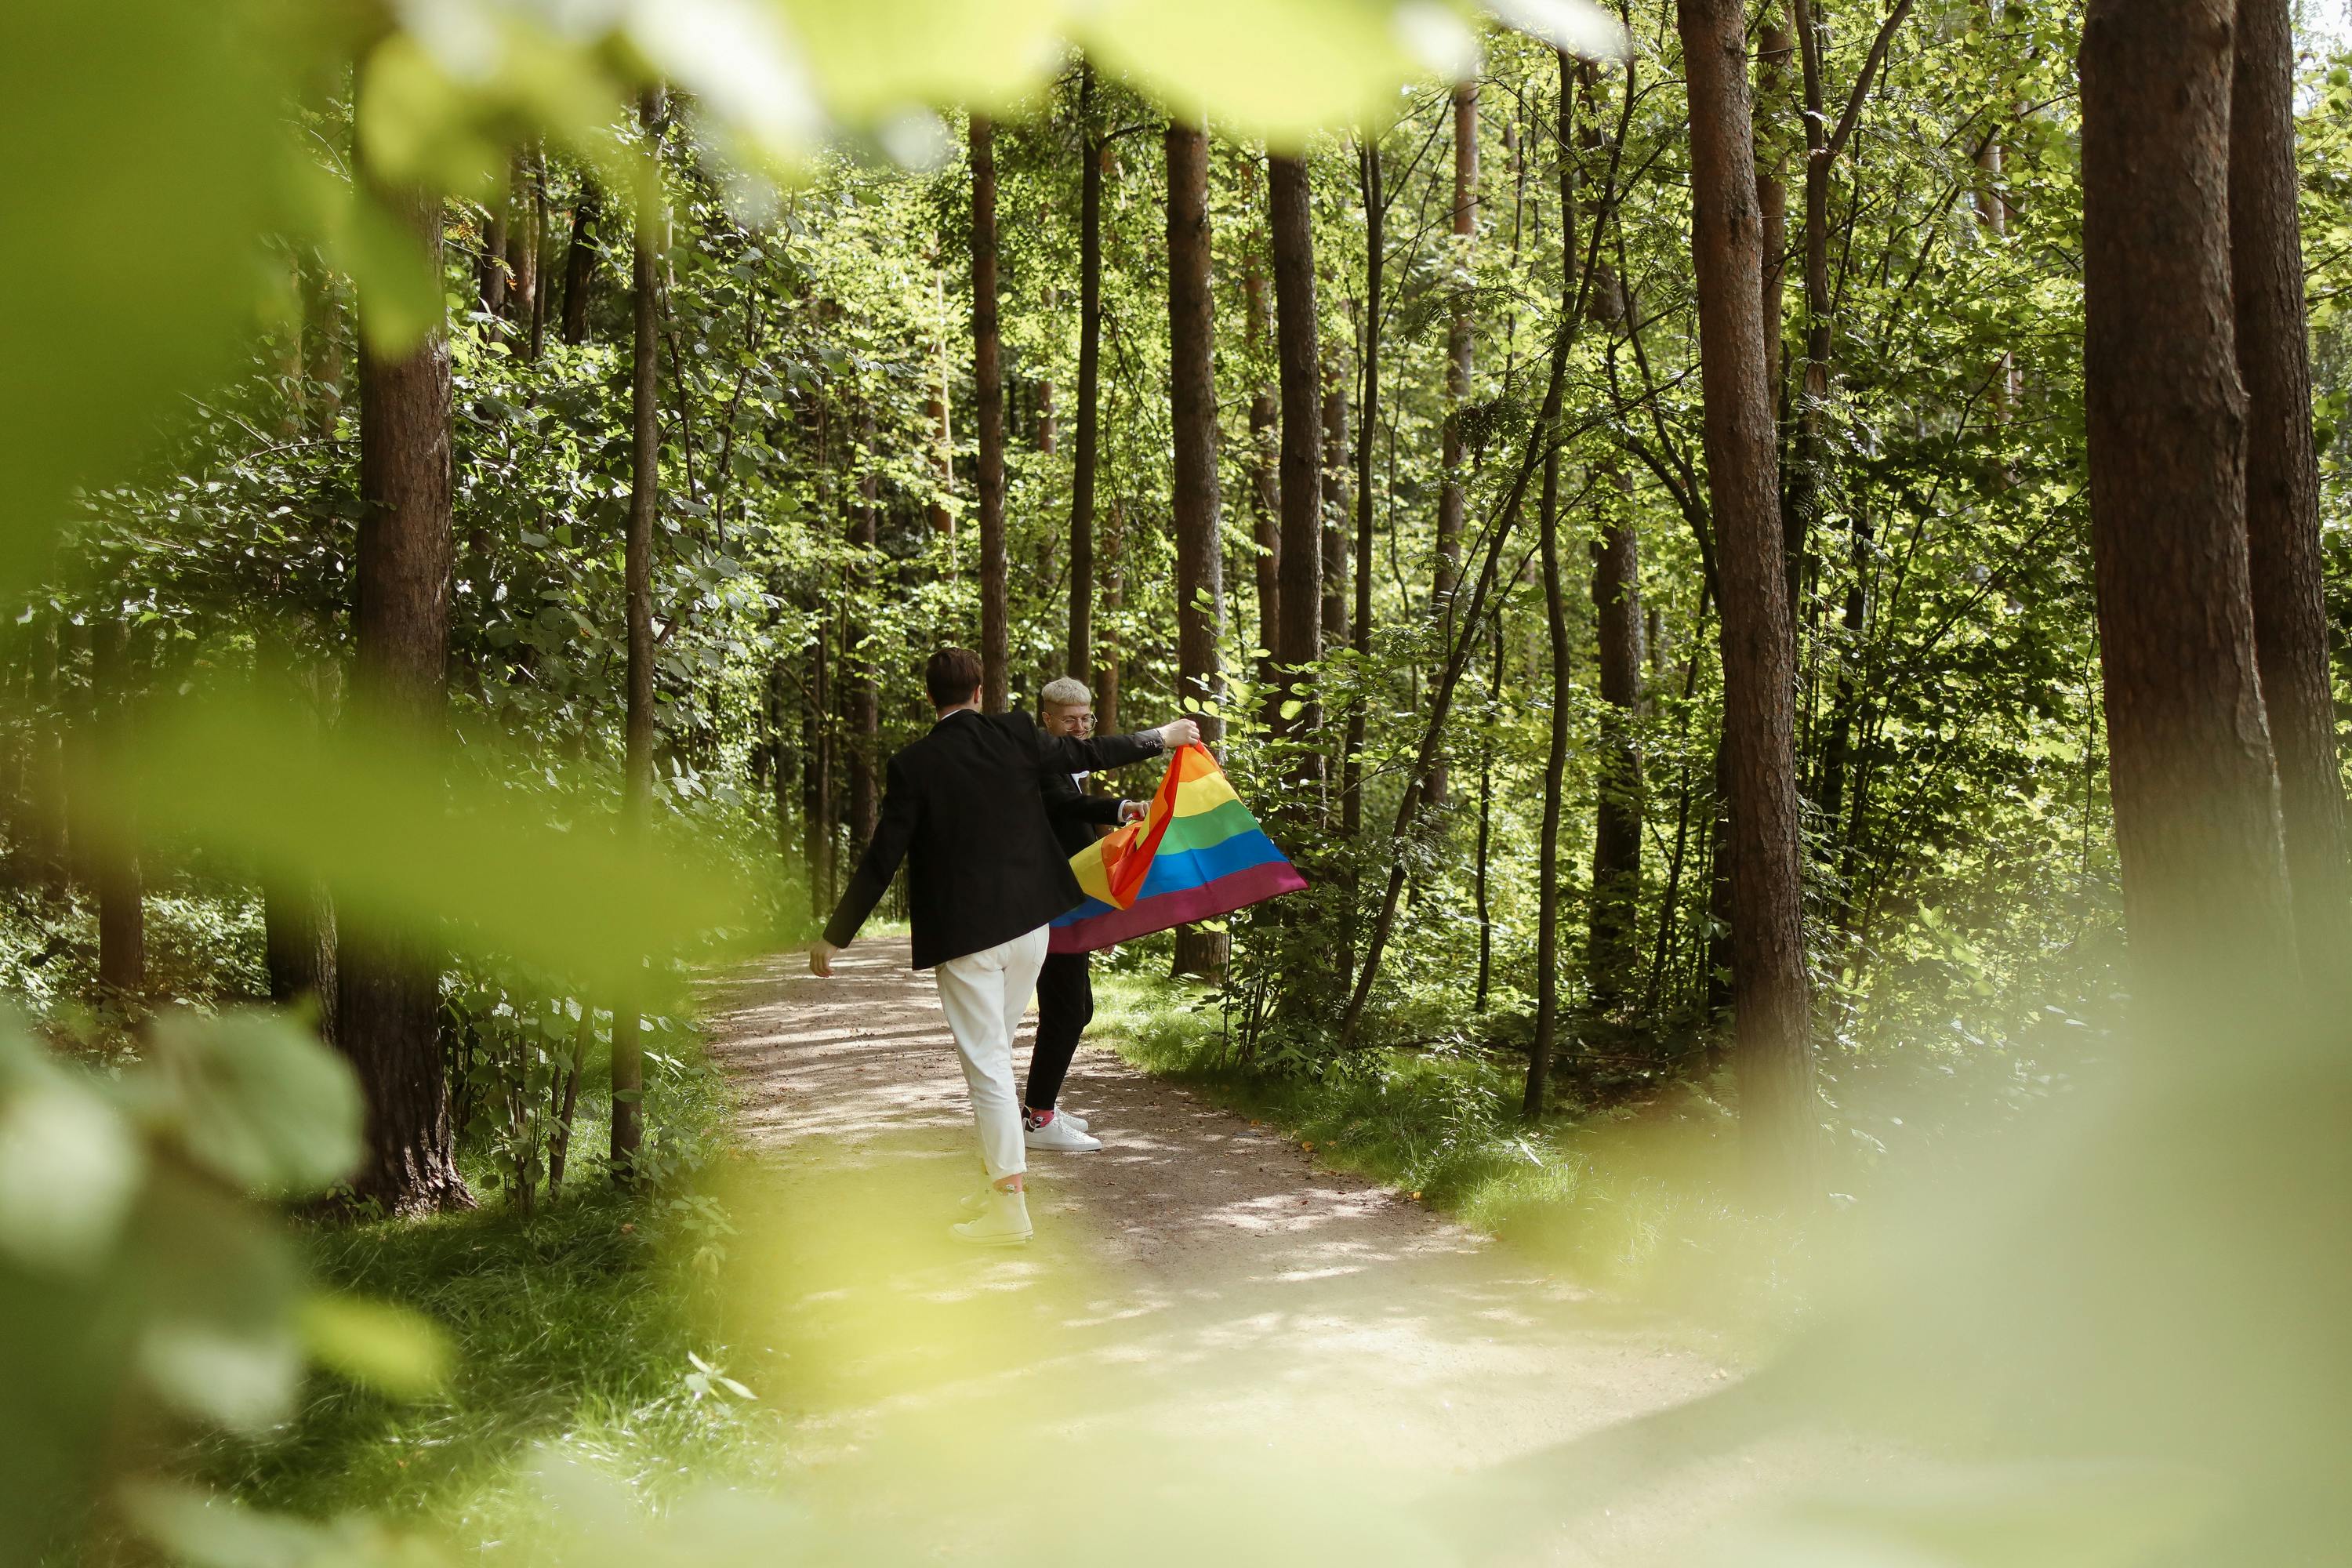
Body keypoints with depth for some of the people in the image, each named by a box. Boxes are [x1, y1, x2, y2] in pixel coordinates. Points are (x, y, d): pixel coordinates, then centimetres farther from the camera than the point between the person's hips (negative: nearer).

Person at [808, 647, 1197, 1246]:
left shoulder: (913, 766, -11)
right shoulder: (1014, 736, -2)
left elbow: (881, 860, -10)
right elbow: (1089, 754, 12)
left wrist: (834, 937, -1)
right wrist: (1162, 737, 29)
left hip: (962, 934, -4)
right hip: (1028, 922, 4)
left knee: (987, 1063, 0)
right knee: (995, 1051, 20)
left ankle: (1008, 1208, 2)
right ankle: (1001, 1171, 27)